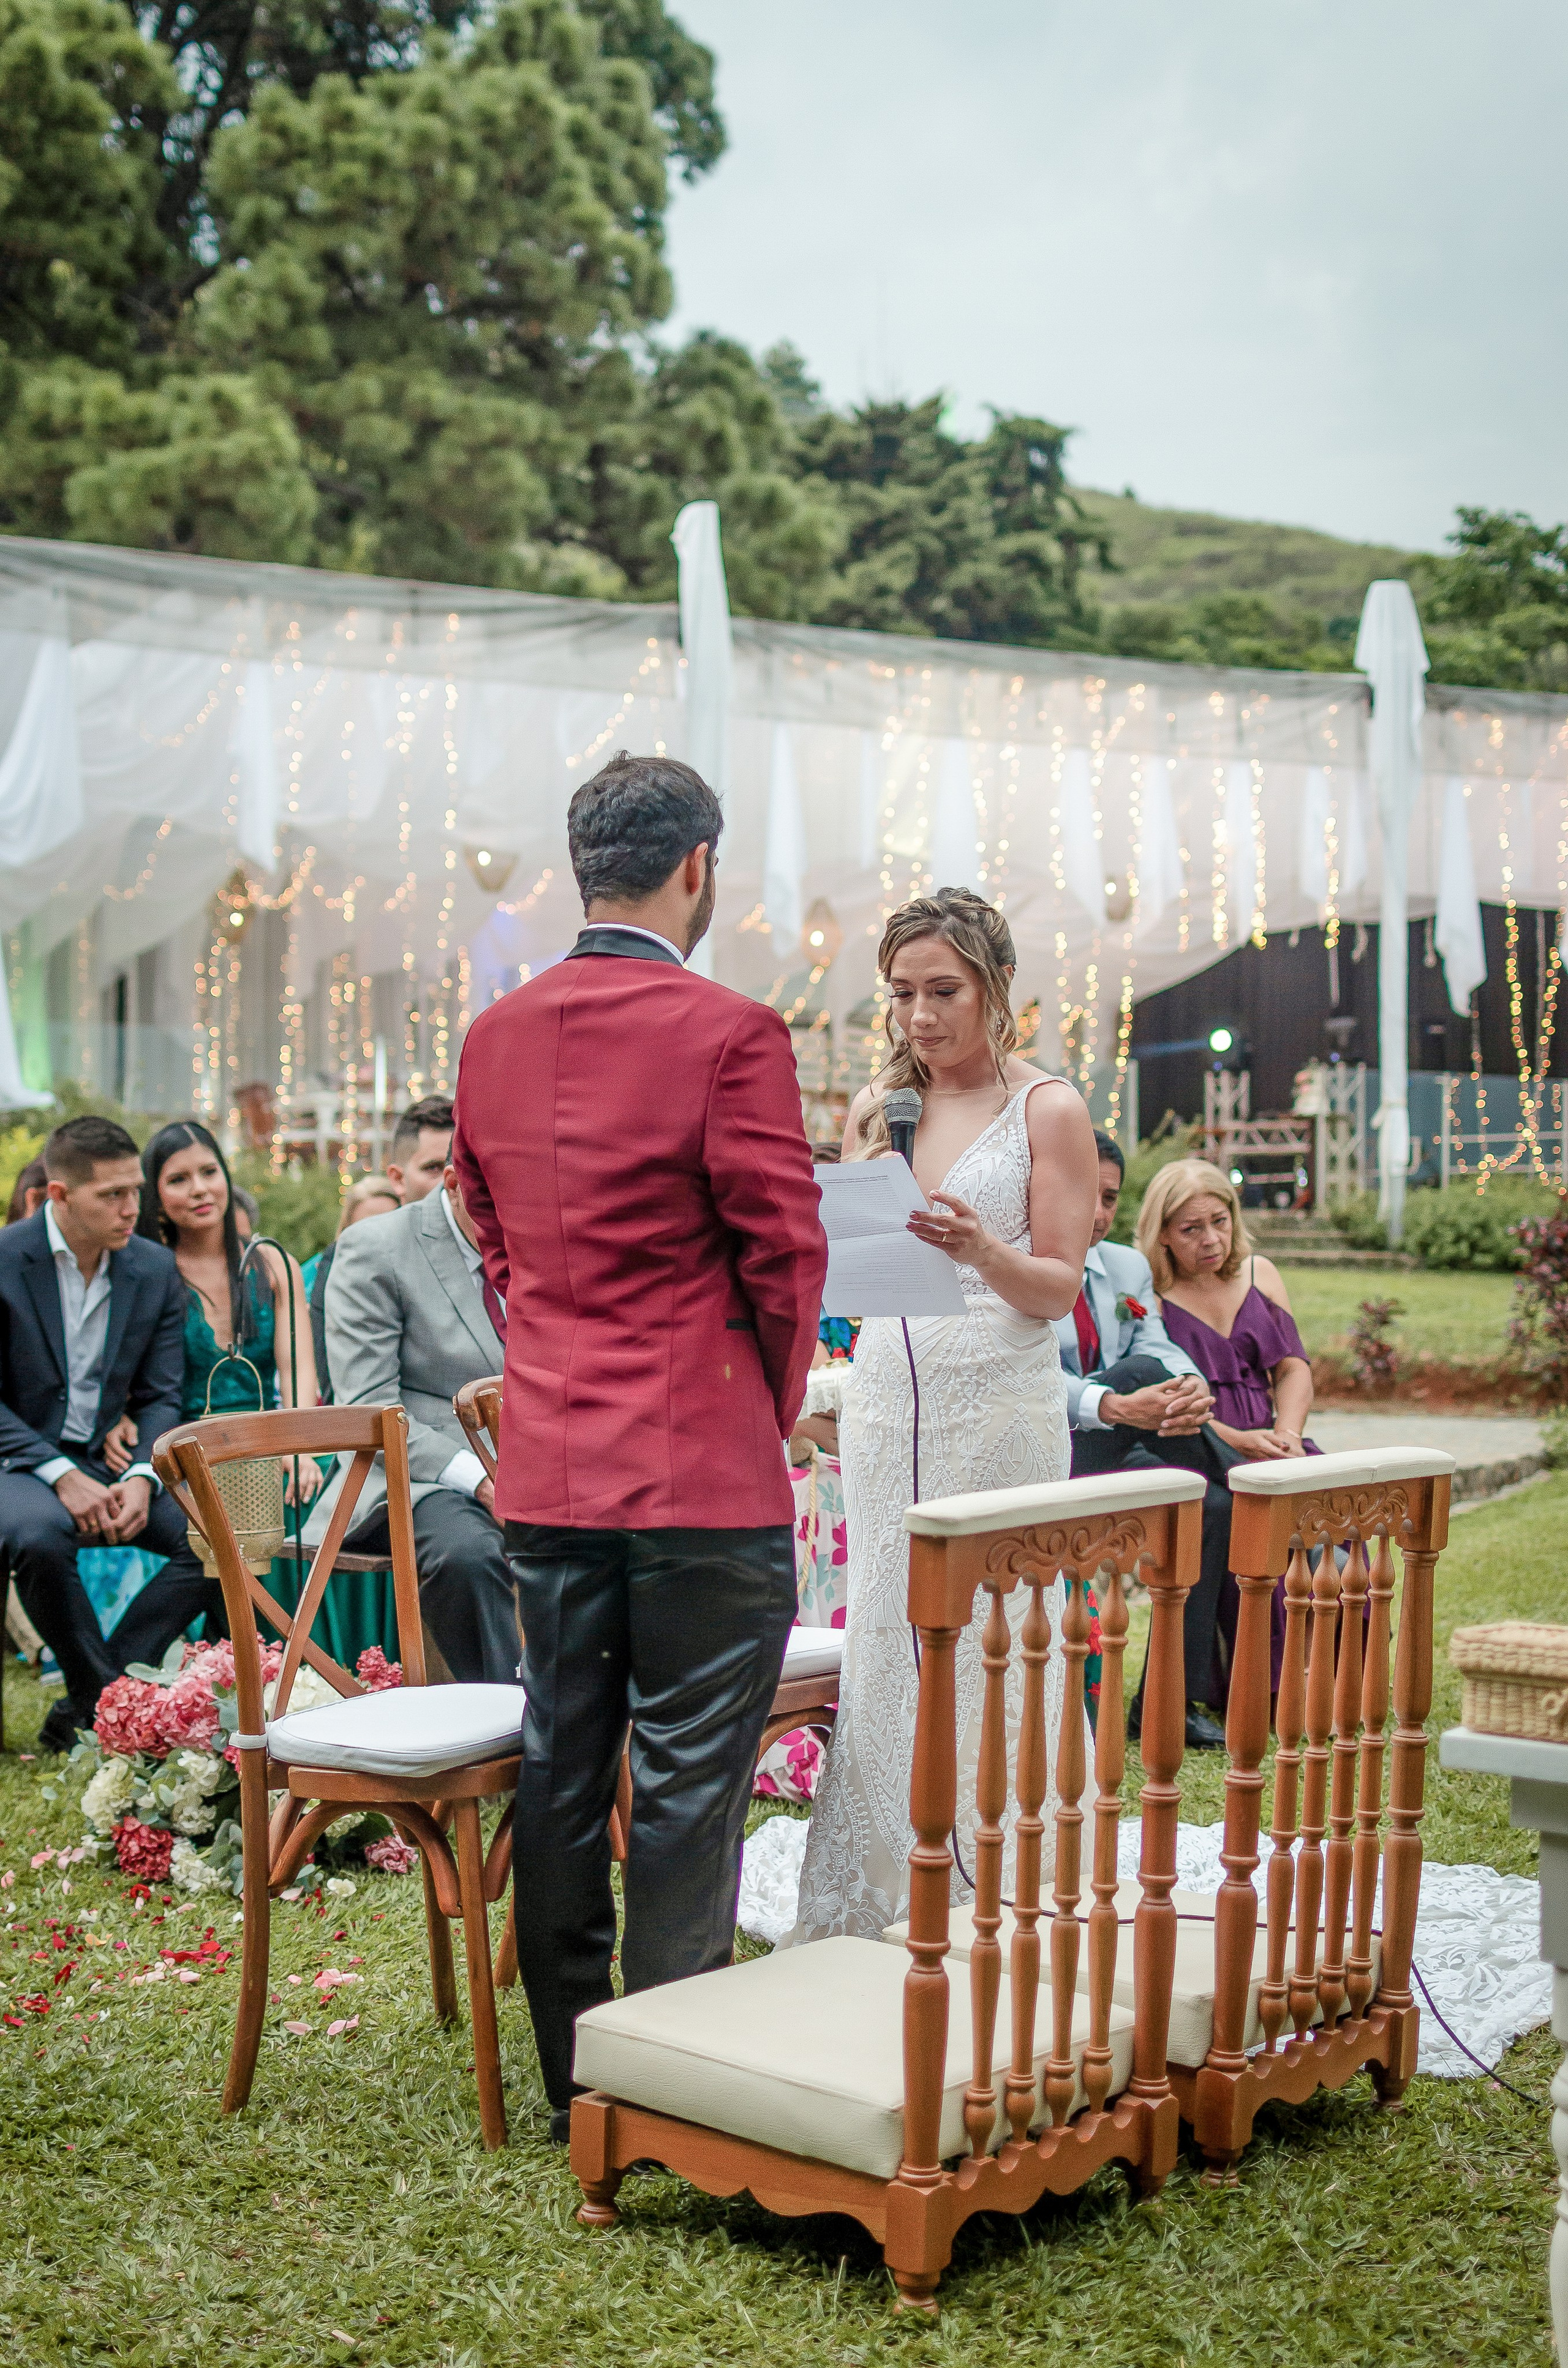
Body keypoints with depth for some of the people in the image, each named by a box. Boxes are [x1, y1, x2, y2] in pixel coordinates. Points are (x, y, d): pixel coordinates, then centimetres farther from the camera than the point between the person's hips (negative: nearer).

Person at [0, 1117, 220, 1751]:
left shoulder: (155, 1269, 2)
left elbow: (162, 1396, 5)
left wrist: (140, 1476, -14)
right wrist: (60, 1475, -22)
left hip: (111, 1461, 4)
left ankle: (82, 1715, -15)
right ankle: (107, 1695, -16)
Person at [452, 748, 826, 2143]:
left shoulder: (494, 1039, 6)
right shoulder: (729, 1033, -14)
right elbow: (785, 1254, -10)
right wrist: (774, 1409, 6)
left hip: (545, 1470, 6)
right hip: (703, 1476, -6)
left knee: (560, 1779, 14)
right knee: (688, 1793, 3)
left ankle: (569, 2082, 25)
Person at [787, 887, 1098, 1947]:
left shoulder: (1048, 1108, -1)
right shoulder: (878, 1106, 13)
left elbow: (1059, 1288, -4)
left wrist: (981, 1250, -23)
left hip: (1001, 1406, -4)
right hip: (885, 1400, 4)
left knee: (1002, 1643, -2)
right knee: (882, 1642, 4)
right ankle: (858, 1910, 12)